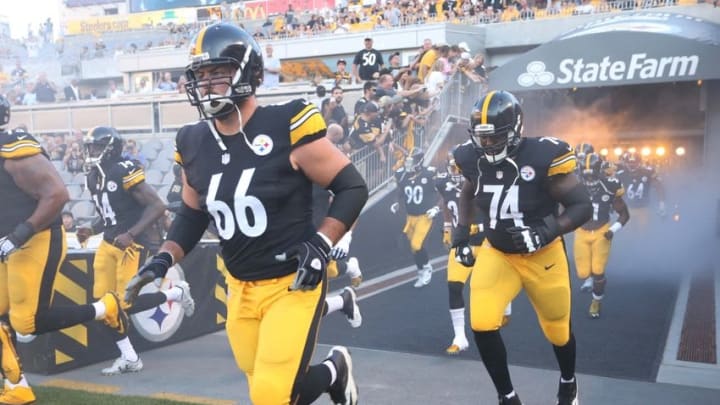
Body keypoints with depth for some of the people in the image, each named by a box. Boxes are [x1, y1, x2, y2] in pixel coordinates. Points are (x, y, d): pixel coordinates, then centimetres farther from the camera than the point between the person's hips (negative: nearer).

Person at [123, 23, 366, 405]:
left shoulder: (285, 127, -15)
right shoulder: (194, 143, 2)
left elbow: (352, 187, -9)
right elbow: (192, 214, 17)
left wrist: (321, 244, -19)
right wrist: (163, 259, 3)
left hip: (291, 284, -6)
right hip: (240, 290, 6)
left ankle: (335, 370, 21)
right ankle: (332, 372, 42)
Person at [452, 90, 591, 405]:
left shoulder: (543, 156, -25)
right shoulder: (473, 158, -11)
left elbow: (583, 207, -19)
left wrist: (546, 232, -34)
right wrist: (462, 232, 2)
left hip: (543, 257, -2)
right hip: (496, 254, 3)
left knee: (557, 329, 17)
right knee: (482, 324, -17)